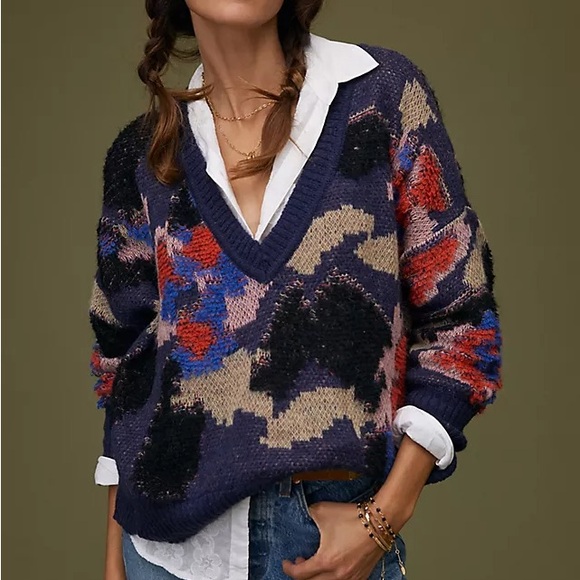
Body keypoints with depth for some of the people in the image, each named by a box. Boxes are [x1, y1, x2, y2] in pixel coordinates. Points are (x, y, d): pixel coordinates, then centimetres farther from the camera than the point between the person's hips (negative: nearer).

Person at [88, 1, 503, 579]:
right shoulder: (142, 153, 3)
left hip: (338, 533, -2)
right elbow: (124, 358, 9)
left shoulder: (382, 94, -5)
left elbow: (459, 320, -5)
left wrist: (385, 519, -11)